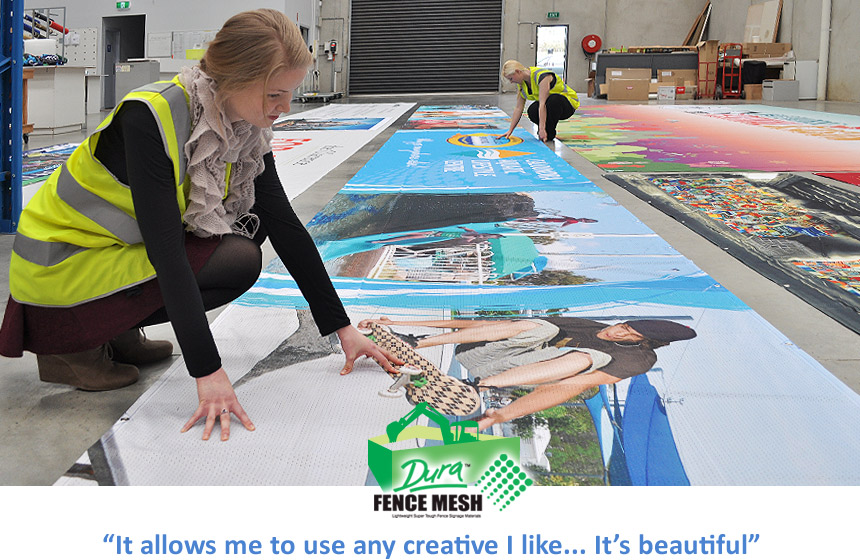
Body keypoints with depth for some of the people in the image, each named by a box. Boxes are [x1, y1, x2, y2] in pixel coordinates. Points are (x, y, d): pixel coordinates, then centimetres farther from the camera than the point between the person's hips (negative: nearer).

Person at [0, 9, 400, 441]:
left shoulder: (247, 130, -5)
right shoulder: (151, 118, -28)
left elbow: (286, 227, -1)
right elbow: (166, 252, -32)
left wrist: (342, 328, -2)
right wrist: (208, 373, -35)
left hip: (119, 246, 8)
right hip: (56, 274, -8)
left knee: (251, 223, -1)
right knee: (238, 261, -20)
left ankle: (118, 332, 6)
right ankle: (69, 348, -9)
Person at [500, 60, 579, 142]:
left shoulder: (541, 76, -30)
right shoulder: (521, 84, -4)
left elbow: (542, 104, -37)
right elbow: (518, 108, -2)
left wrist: (542, 129, -42)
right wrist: (510, 130, -7)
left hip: (569, 103, -6)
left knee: (554, 99, -39)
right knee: (532, 111, -25)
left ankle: (549, 134, -23)